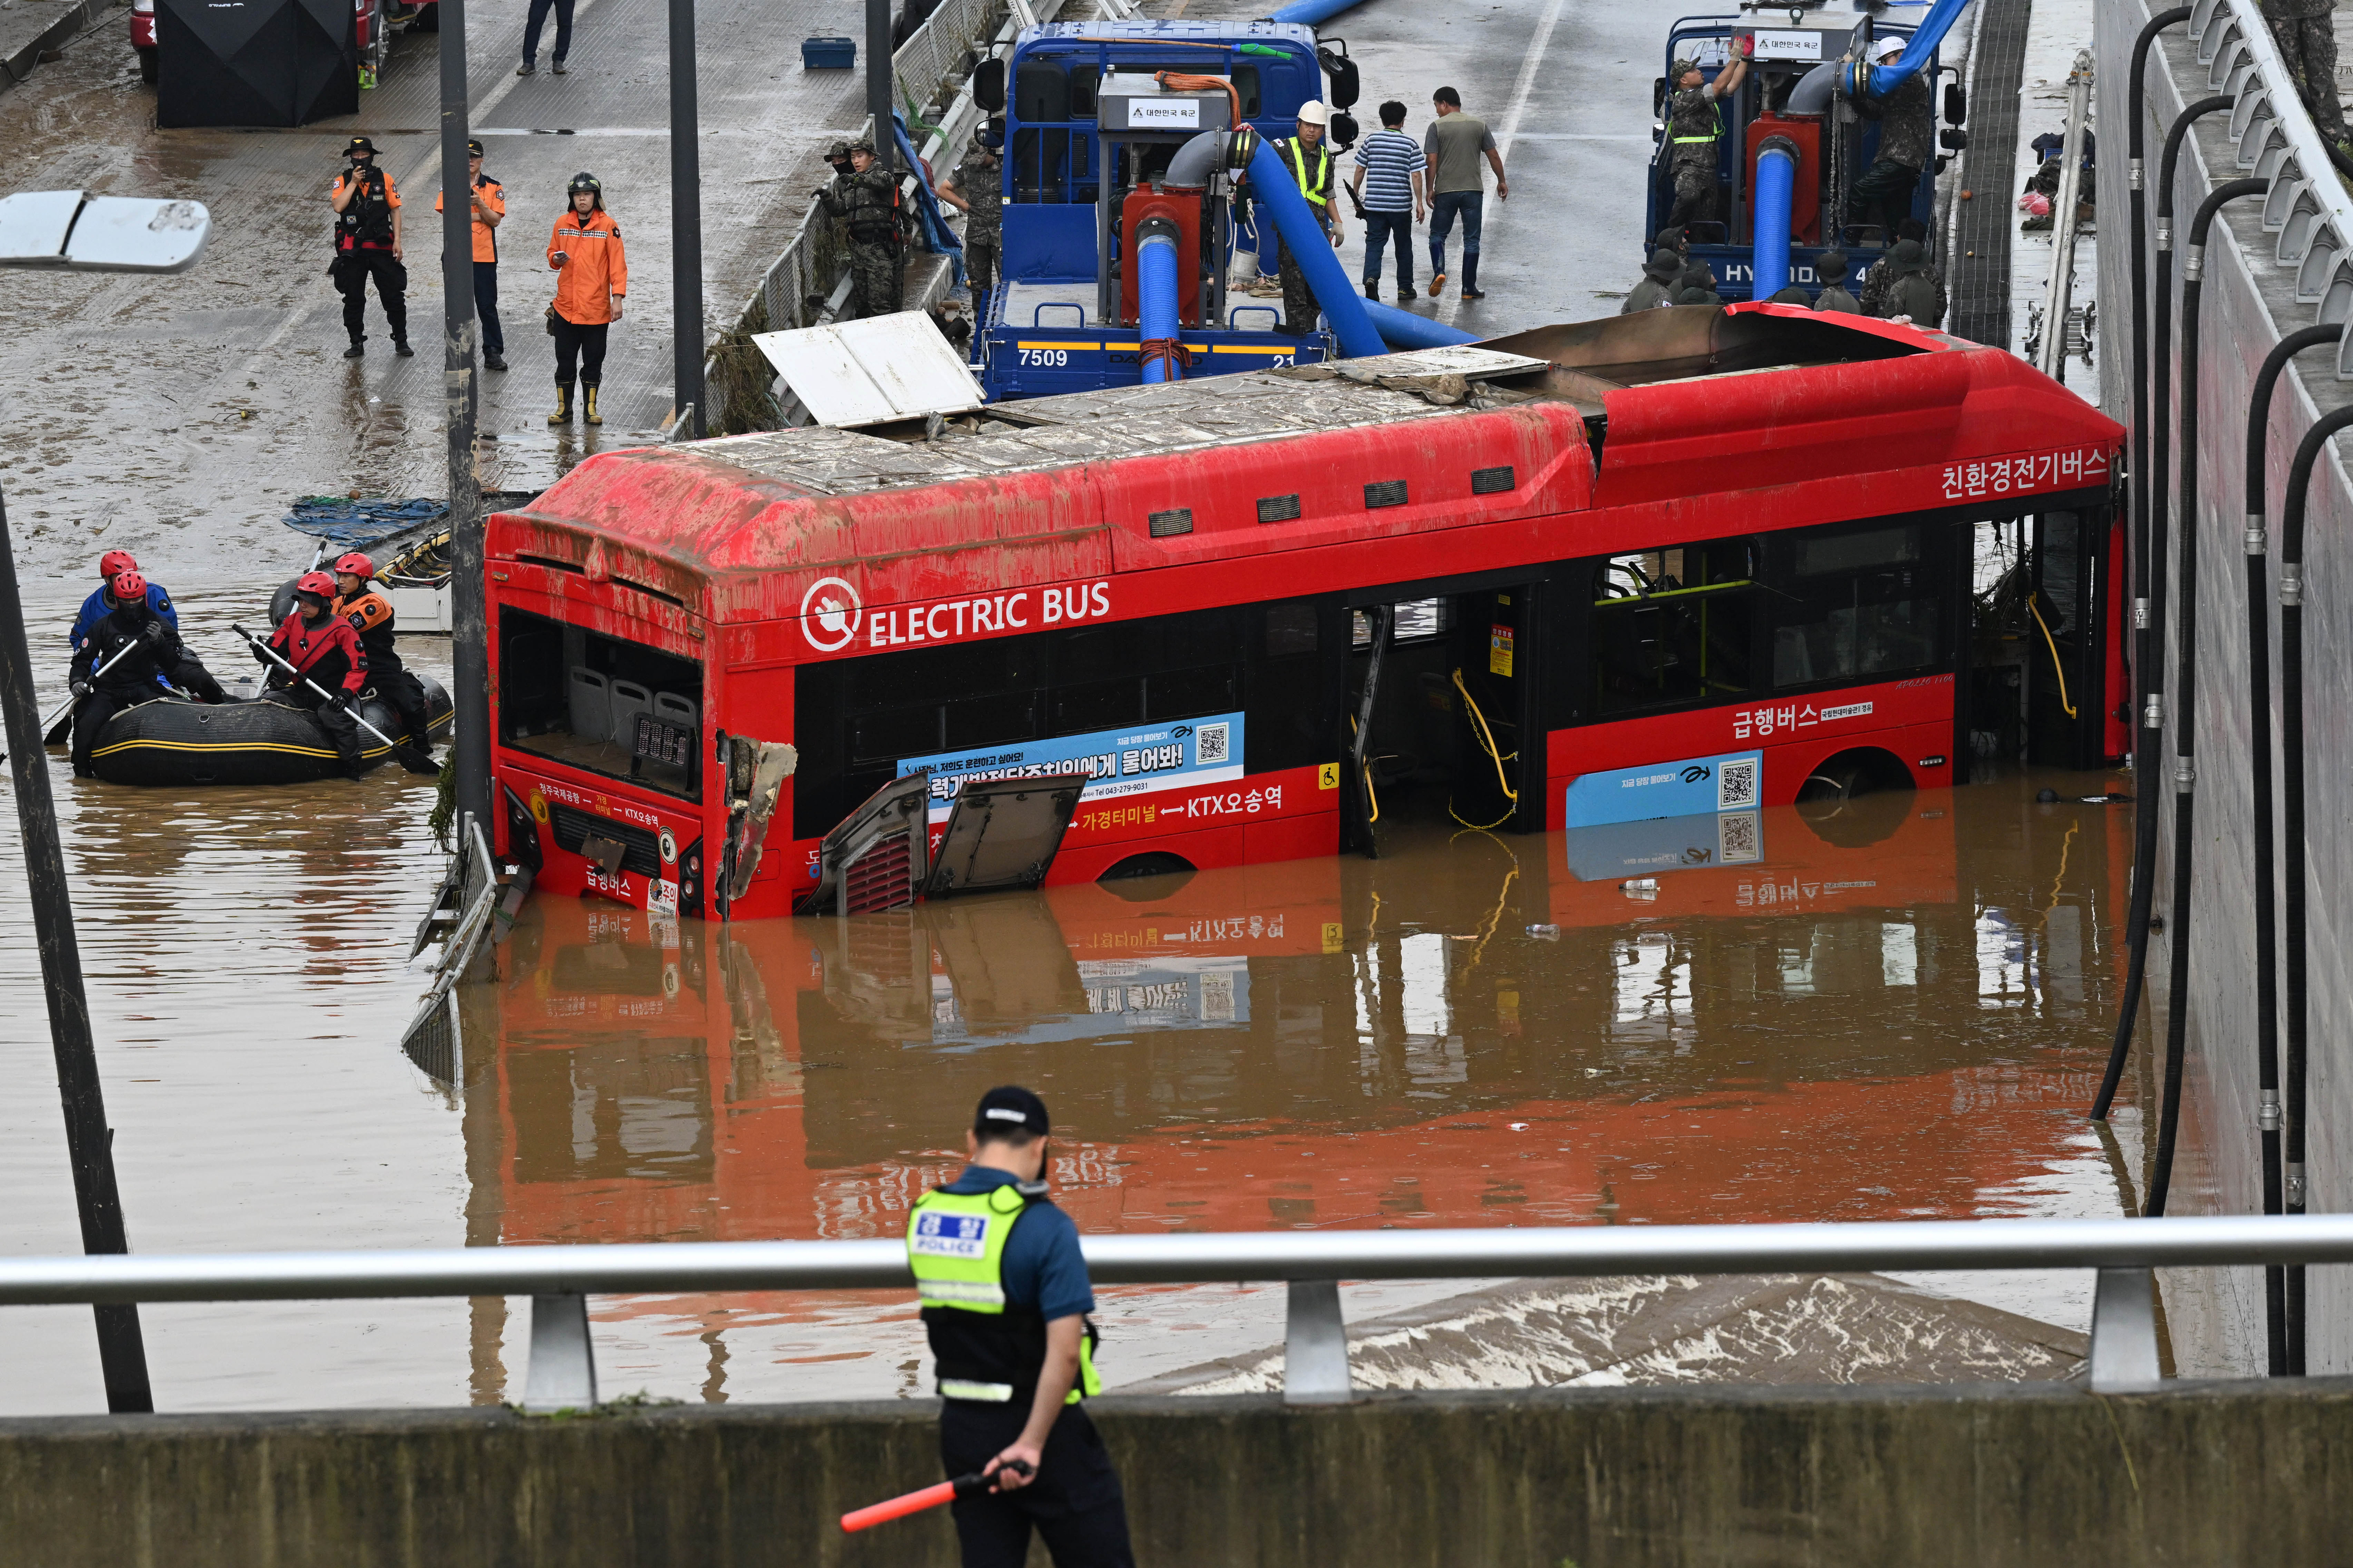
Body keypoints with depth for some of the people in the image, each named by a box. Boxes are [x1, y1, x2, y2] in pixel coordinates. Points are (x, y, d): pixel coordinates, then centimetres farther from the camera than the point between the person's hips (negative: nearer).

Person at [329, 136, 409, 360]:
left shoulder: (384, 180, 4)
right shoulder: (342, 181, 4)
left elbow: (395, 211, 5)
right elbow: (338, 207, -13)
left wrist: (397, 241, -3)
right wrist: (353, 182, -13)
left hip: (382, 247, -1)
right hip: (353, 250, 1)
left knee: (394, 297, 0)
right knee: (353, 298, 6)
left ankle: (401, 341, 10)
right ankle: (357, 343, 16)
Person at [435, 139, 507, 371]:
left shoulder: (493, 188, 4)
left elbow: (495, 220, -3)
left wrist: (480, 204, -18)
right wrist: (478, 216, -9)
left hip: (485, 256, -1)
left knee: (487, 306, -1)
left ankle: (493, 354, 4)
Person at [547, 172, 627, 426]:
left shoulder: (608, 226, -3)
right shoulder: (562, 224, 7)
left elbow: (617, 262, -3)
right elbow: (552, 253, 18)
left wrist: (618, 297, -9)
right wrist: (556, 259, -7)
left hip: (597, 308, -3)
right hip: (565, 307, 3)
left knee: (593, 361, 5)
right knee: (565, 360, 5)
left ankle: (591, 408, 15)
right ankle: (564, 408, 14)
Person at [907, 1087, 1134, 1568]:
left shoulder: (923, 1217, 2)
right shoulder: (1044, 1226, -18)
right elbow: (1063, 1351, -24)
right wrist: (1032, 1444, -22)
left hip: (962, 1428, 6)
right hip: (1041, 1423, -6)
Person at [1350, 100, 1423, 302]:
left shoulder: (1371, 141, 1)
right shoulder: (1410, 144, -3)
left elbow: (1360, 171, 4)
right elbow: (1416, 175, -7)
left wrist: (1356, 195, 16)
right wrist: (1420, 203, -1)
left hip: (1374, 202, 1)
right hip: (1401, 205, -1)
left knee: (1374, 244, 1)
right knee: (1403, 246, 13)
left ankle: (1371, 278, -23)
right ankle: (1405, 288, 18)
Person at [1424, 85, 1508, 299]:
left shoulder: (1437, 127, -4)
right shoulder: (1479, 125, 4)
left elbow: (1431, 161, -8)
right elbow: (1493, 156, 6)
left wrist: (1430, 189, -1)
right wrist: (1501, 181, 17)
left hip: (1445, 191, -2)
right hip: (1473, 190, 2)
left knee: (1438, 235, 13)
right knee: (1471, 239, 6)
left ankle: (1439, 271, -11)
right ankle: (1469, 288, 6)